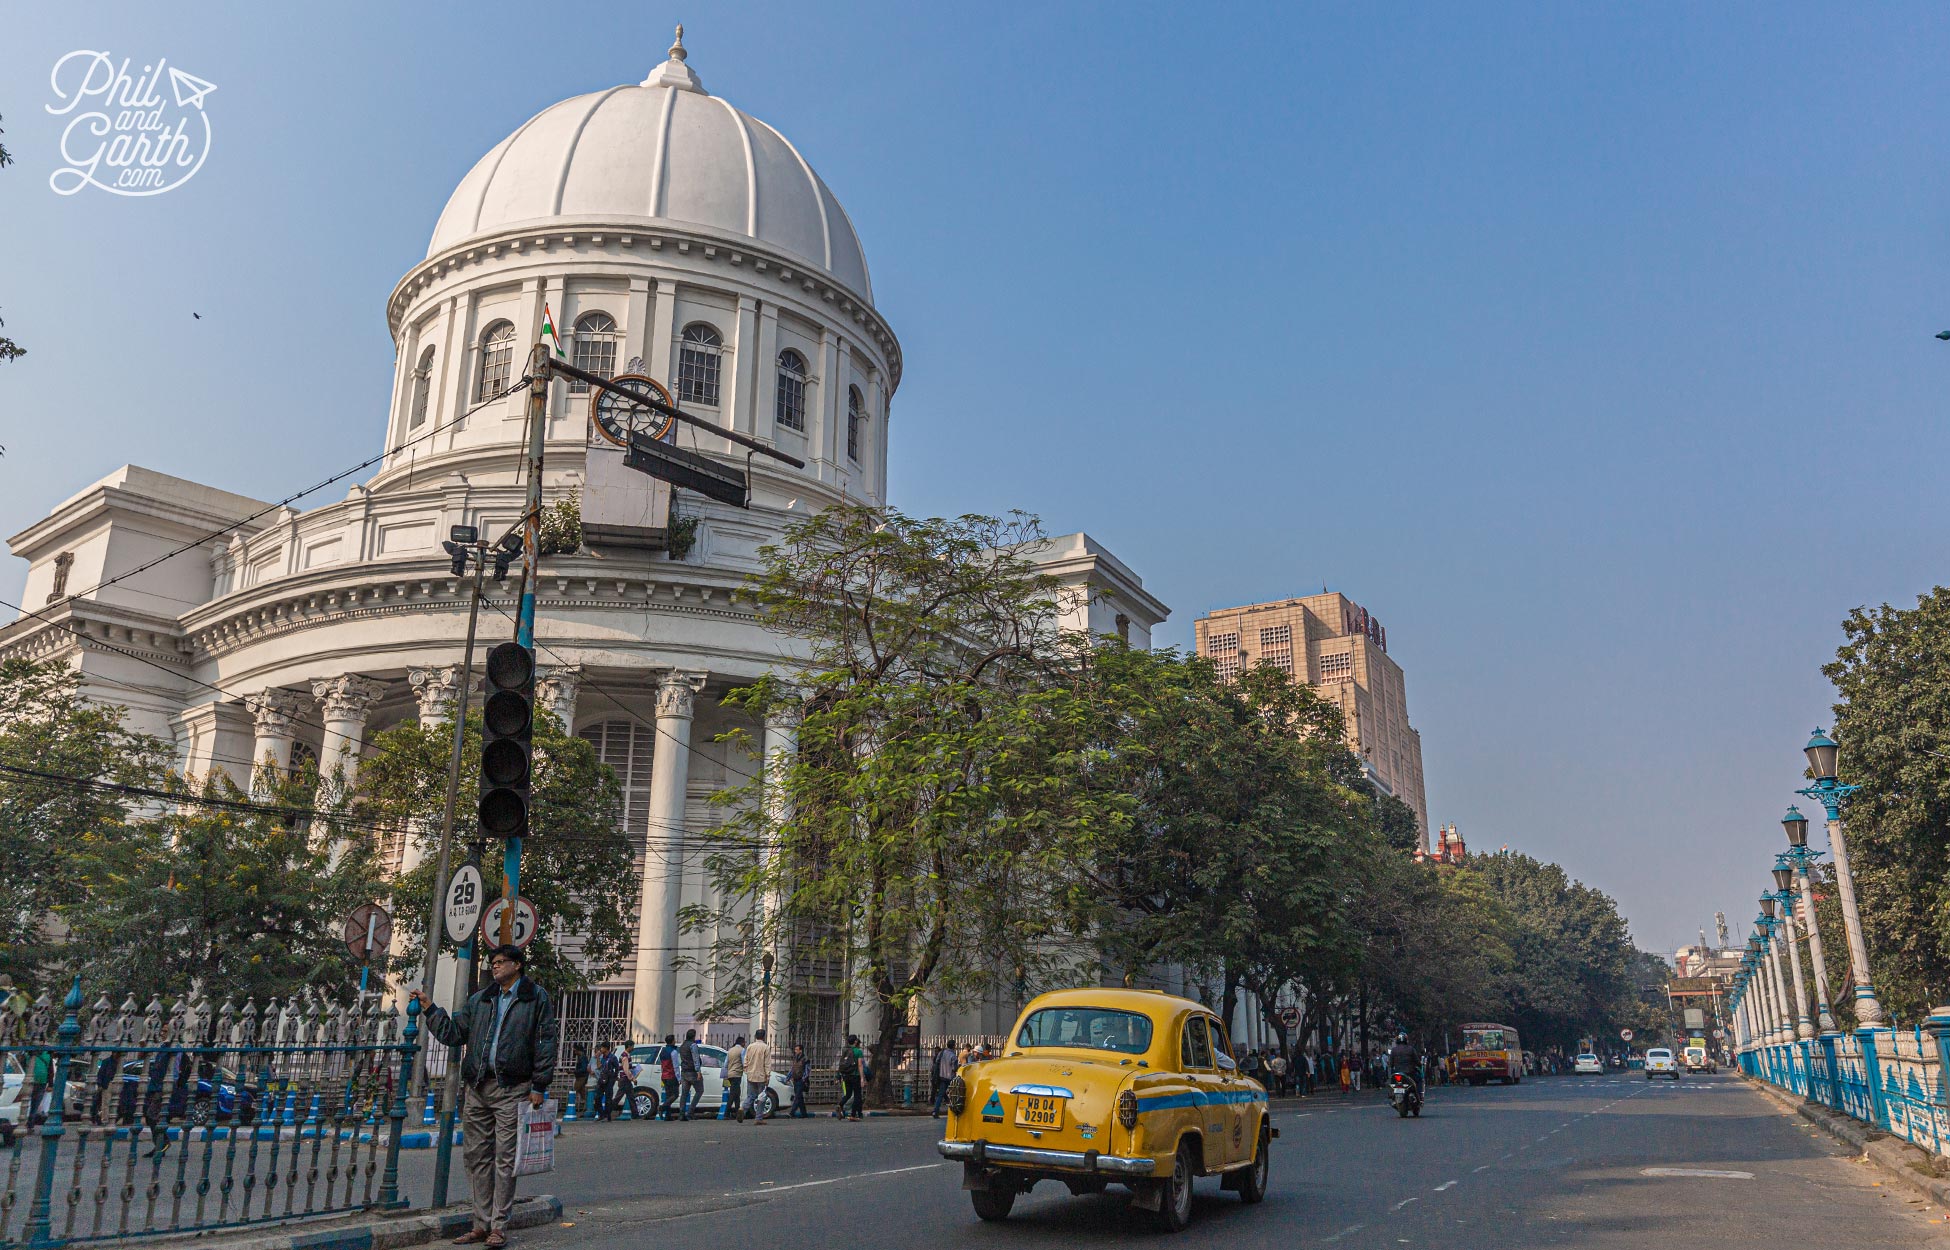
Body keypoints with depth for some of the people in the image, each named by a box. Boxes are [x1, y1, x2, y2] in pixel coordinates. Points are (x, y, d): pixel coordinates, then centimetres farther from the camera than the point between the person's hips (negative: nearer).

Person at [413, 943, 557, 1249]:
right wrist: (430, 1009, 8)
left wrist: (539, 1086, -8)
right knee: (477, 1156, 8)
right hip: (477, 1087, 6)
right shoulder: (479, 1000, 18)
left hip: (512, 1089, -6)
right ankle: (482, 1223, 17)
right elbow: (454, 1034, 17)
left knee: (504, 1158, -3)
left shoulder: (537, 998, 1)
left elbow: (545, 1043, -3)